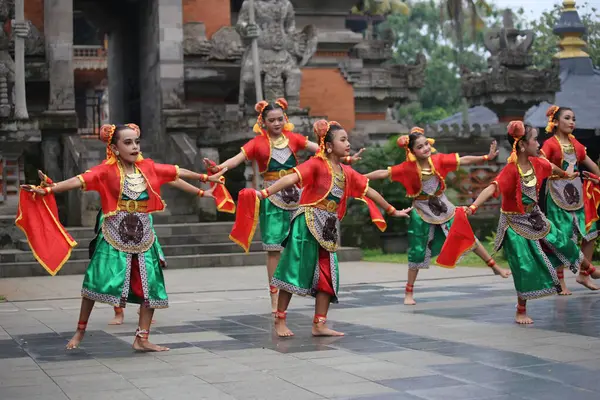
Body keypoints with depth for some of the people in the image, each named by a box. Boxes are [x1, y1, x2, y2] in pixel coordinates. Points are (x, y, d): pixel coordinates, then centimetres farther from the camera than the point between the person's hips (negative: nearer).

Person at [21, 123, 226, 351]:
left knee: (151, 287, 4)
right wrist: (47, 190, -35)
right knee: (96, 283, -3)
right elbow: (79, 181, -23)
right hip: (114, 239, -4)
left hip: (143, 240, 4)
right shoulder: (107, 170, -11)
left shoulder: (148, 167, 2)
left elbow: (177, 173, 12)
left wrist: (205, 178, 21)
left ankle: (142, 339, 15)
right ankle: (80, 330, 18)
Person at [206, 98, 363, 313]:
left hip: (295, 195, 2)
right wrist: (217, 168, -31)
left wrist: (345, 158, -8)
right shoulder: (258, 143, -1)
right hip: (272, 197, -2)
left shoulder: (293, 138, 7)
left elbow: (320, 148, 2)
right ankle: (274, 296, 5)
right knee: (273, 247, -1)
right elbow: (237, 158, -13)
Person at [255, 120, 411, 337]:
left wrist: (392, 211, 29)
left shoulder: (347, 172, 11)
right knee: (295, 271, -3)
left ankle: (319, 325, 12)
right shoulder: (317, 164, -10)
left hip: (328, 229, 7)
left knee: (328, 276, 5)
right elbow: (291, 178, -23)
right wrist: (265, 193, -36)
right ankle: (279, 320, 7)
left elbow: (369, 191, 21)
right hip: (307, 224, -7)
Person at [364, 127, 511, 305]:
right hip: (422, 212, -2)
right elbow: (384, 173, -17)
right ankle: (409, 293, 15)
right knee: (418, 251, 4)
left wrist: (486, 157, -19)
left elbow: (464, 160, -12)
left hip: (442, 207, 3)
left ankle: (494, 266, 22)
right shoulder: (408, 168, -19)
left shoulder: (438, 160, -14)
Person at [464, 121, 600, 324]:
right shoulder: (511, 170, -29)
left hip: (536, 219, 7)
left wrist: (567, 174, 38)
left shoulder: (537, 163, -6)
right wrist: (473, 206, -58)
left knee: (564, 244, 20)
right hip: (515, 224, -7)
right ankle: (521, 311, 14)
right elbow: (492, 188, -44)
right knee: (526, 267, -5)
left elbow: (551, 167, 18)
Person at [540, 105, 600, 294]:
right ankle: (561, 282, 7)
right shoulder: (550, 144, -7)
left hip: (577, 195, 6)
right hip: (558, 197, -6)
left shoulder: (575, 144, 11)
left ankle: (583, 275, 20)